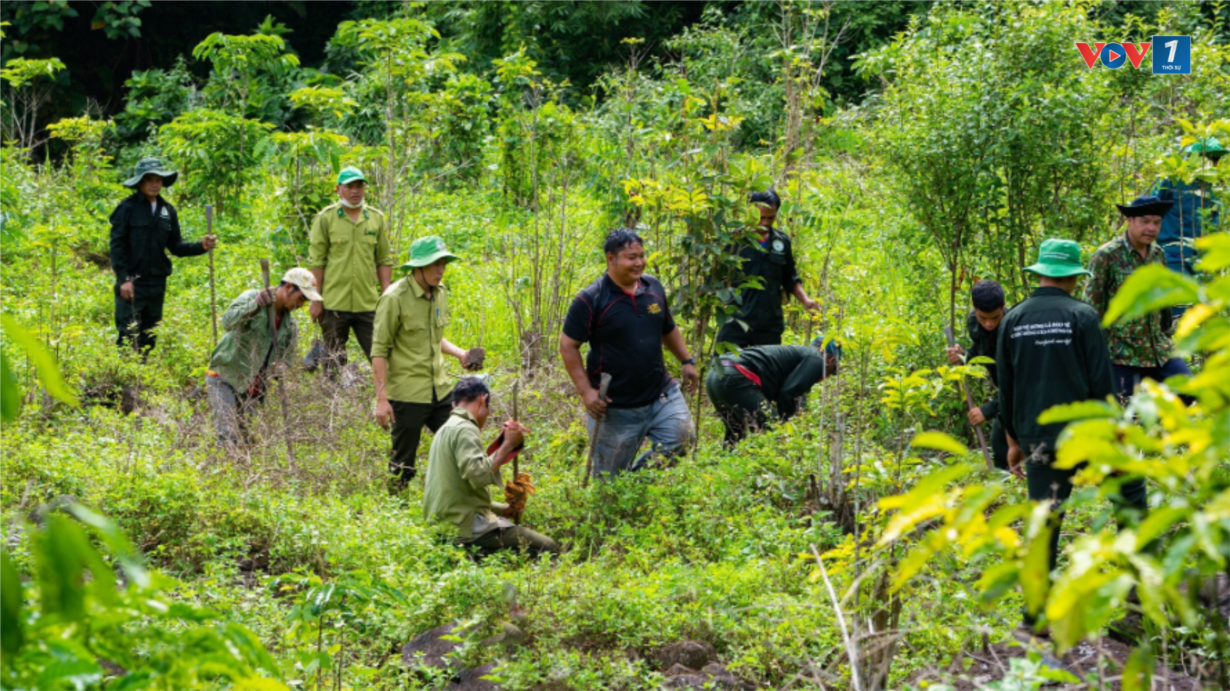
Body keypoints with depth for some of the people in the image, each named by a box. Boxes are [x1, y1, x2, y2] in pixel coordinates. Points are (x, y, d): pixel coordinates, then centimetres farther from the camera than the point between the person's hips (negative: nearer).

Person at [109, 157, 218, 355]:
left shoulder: (168, 210, 11)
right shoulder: (128, 207, -5)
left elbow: (175, 245, 12)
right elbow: (117, 245, -8)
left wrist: (201, 246, -5)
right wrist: (124, 278, -14)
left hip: (157, 284, 6)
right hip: (132, 283, -6)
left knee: (149, 338, 10)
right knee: (129, 336, -9)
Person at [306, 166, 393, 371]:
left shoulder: (377, 218, 9)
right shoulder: (326, 218, 1)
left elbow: (384, 261, 13)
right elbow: (316, 261, 1)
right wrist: (316, 300, -3)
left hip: (368, 304, 2)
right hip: (334, 303, -2)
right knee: (334, 362, 4)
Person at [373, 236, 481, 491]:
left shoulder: (440, 292, 9)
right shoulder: (395, 298, -14)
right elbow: (379, 351, -13)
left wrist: (459, 353, 4)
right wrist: (381, 399, -18)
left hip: (440, 391, 7)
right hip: (407, 394, -7)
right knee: (402, 466, 2)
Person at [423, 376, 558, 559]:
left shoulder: (446, 429, 21)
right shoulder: (464, 429, -11)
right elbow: (479, 475, -27)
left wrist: (504, 509, 15)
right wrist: (507, 445, -17)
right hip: (467, 528, -10)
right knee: (548, 549, -13)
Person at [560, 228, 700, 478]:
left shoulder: (654, 288, 6)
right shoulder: (591, 300, -12)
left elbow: (668, 330, 22)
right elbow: (568, 346, -10)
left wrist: (687, 361, 15)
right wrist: (586, 392, -15)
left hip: (661, 394, 5)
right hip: (615, 407, -5)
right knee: (610, 478, 2)